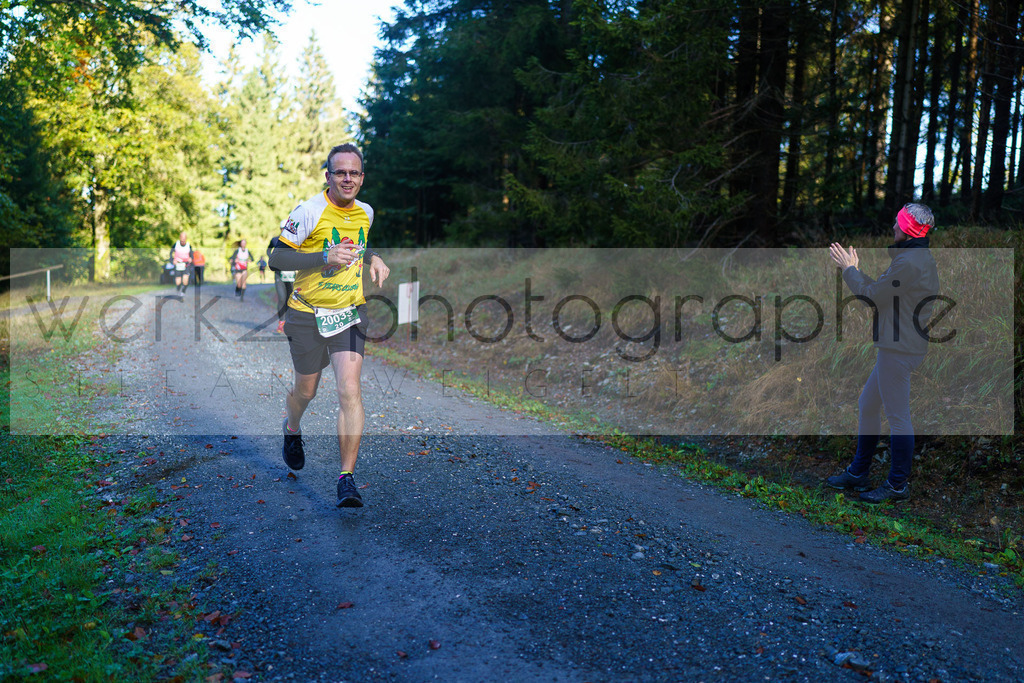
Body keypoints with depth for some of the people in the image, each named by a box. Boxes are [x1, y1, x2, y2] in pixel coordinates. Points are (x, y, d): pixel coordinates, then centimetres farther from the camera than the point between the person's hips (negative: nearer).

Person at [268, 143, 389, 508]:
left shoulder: (365, 212, 6)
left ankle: (347, 478, -6)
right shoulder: (310, 211, -12)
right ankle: (292, 429, 50)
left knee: (349, 389, -12)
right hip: (308, 314, -2)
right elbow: (277, 257, -13)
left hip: (350, 312, 3)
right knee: (306, 390, 13)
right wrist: (324, 258, -25)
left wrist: (372, 258, 4)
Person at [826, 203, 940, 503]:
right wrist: (855, 269, 19)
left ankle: (898, 485, 10)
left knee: (897, 416, -2)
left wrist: (849, 268, -1)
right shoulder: (921, 258, 16)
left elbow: (873, 296, -14)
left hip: (899, 349, -11)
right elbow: (881, 291, 18)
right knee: (867, 407, 17)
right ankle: (858, 473, 27)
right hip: (895, 347, 11)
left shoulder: (909, 262, -18)